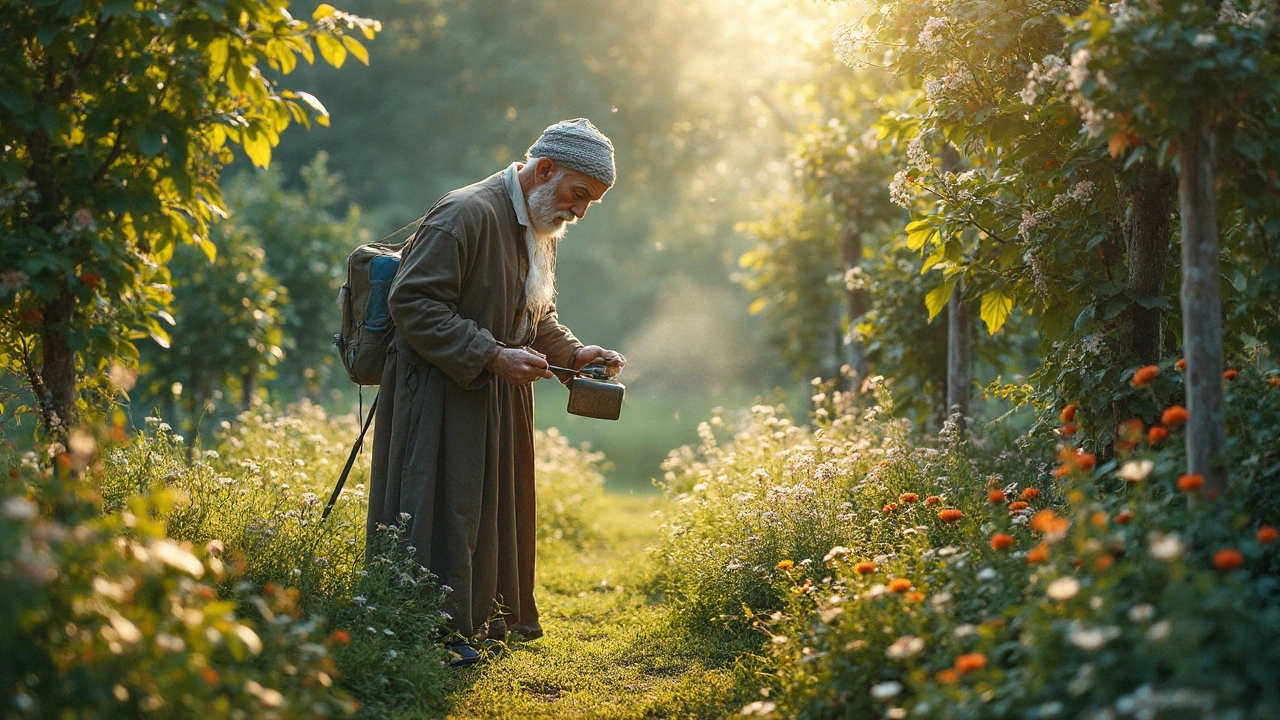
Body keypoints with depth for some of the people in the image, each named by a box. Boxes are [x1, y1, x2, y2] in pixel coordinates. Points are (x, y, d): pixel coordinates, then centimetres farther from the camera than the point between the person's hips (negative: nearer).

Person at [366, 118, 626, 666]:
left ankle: (483, 617, 27)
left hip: (497, 397, 10)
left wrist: (572, 353, 2)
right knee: (444, 512, -3)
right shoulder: (468, 214, -21)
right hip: (441, 393, -9)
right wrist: (493, 357, -28)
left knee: (496, 508, 15)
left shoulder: (540, 229, 10)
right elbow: (413, 303, -24)